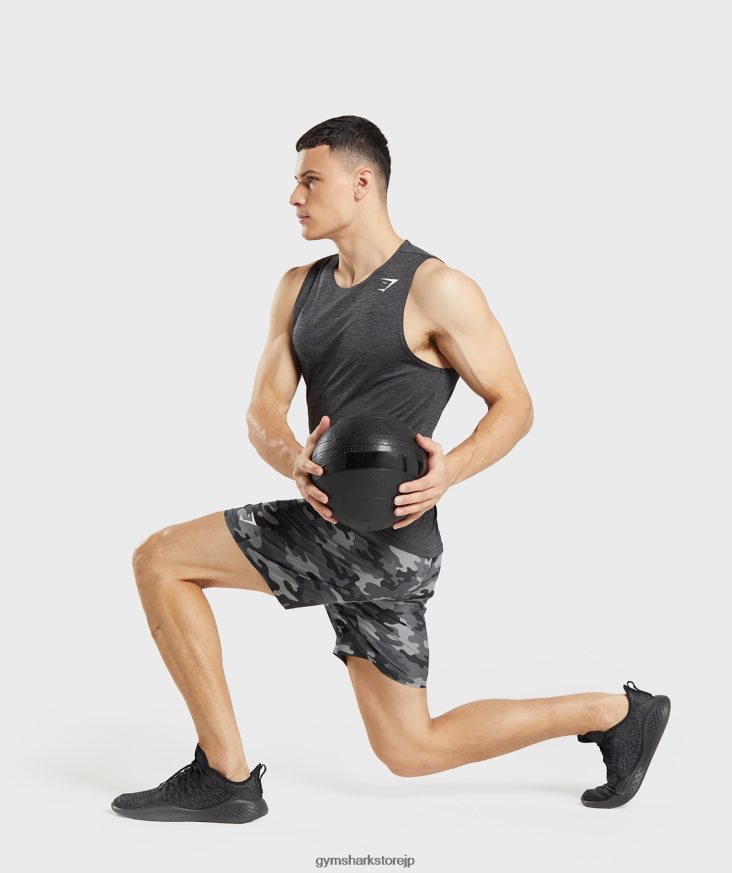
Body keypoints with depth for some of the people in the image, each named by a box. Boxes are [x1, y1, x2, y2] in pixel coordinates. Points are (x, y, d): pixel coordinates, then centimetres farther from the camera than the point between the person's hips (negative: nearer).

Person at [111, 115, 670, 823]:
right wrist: (296, 462, -20)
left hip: (386, 538, -7)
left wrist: (449, 472, -26)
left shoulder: (436, 290, -10)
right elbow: (263, 411, 4)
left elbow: (514, 405, -7)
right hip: (328, 522, 7)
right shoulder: (300, 287, 11)